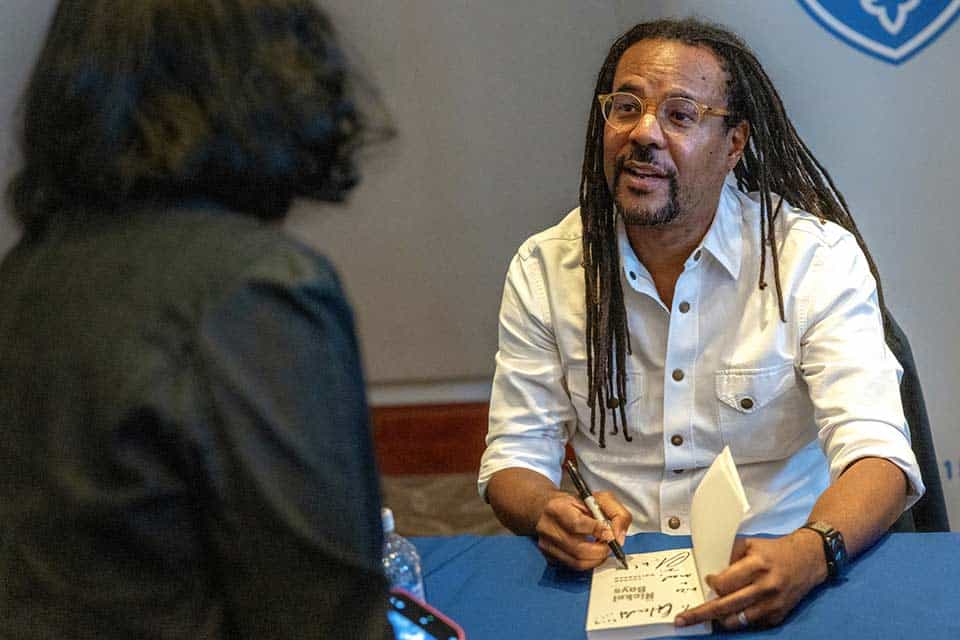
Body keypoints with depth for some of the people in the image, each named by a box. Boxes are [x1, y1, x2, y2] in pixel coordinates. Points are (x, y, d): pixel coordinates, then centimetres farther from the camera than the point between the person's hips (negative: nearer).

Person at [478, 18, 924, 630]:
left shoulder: (818, 258, -8)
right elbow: (516, 456, 4)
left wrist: (808, 553, -40)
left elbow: (876, 453, -18)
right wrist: (549, 512, -22)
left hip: (775, 578, 0)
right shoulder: (543, 269, 2)